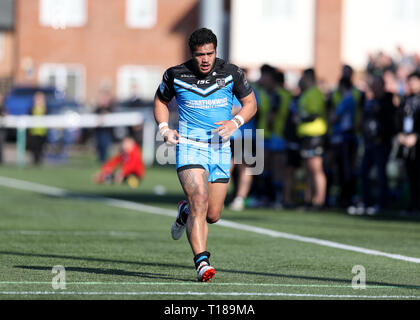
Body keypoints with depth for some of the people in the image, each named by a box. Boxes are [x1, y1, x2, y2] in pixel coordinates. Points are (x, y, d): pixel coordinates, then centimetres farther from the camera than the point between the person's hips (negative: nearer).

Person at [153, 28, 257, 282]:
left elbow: (250, 103, 10)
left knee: (212, 215, 6)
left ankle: (185, 212, 41)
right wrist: (164, 128, -1)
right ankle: (202, 262, -24)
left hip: (221, 149, 3)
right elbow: (161, 100, 16)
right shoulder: (176, 75, -3)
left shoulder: (231, 73, -1)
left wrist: (236, 122, -10)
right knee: (200, 201, -23)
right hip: (190, 147, -3)